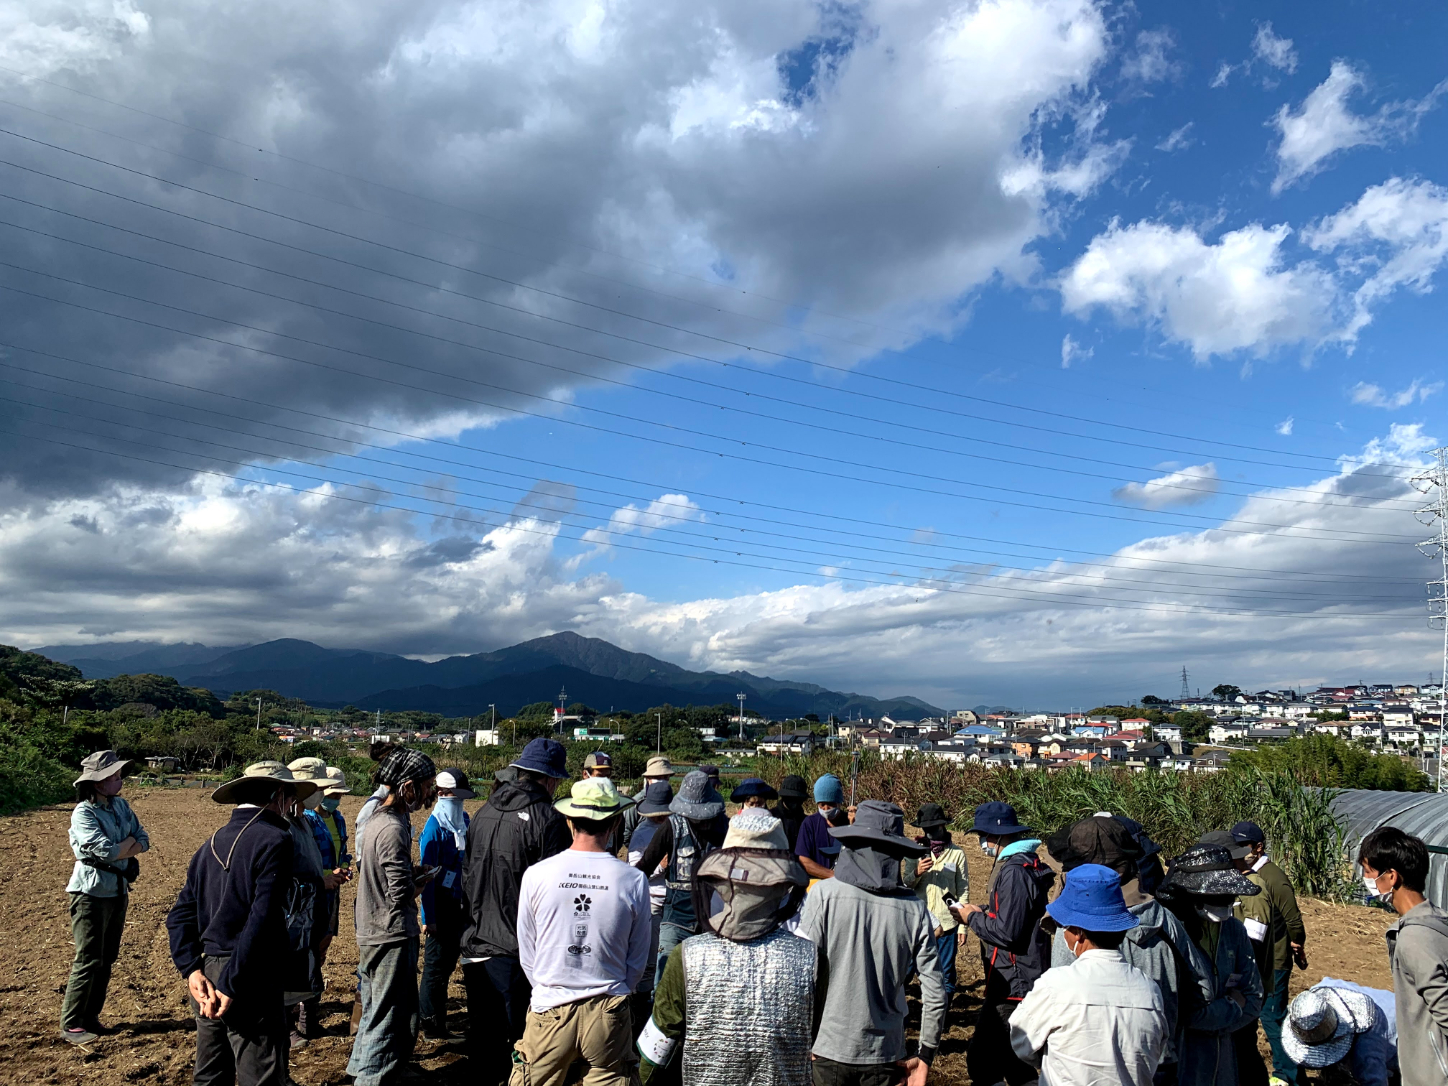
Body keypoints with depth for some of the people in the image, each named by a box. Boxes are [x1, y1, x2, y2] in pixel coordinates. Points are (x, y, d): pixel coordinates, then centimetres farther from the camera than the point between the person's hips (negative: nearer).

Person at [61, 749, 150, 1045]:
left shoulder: (121, 806, 6)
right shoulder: (83, 813, -15)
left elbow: (143, 841, 3)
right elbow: (106, 851, -24)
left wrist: (119, 850, -13)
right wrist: (129, 841, -7)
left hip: (119, 890, 7)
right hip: (92, 892, -7)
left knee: (107, 959, 12)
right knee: (89, 960, -4)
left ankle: (91, 1016, 23)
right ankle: (71, 1024, 6)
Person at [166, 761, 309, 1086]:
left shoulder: (213, 843, 12)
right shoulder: (274, 840, -12)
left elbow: (179, 916, 10)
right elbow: (261, 919, -20)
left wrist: (192, 969, 2)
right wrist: (231, 986, -15)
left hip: (208, 974, 8)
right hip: (250, 980, -8)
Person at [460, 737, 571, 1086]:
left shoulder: (483, 813, 8)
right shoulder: (547, 819, -14)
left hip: (476, 944, 7)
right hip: (515, 950, -7)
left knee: (484, 1034, 17)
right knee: (523, 1038, 3)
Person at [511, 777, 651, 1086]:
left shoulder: (536, 875, -8)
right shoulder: (634, 881, -9)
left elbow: (526, 953, 3)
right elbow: (638, 960, 2)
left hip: (550, 1013, 0)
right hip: (608, 1016, 0)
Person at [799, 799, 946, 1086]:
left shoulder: (825, 894, -13)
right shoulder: (915, 909, -7)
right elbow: (935, 994, -4)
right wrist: (926, 1054, 9)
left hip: (829, 1050, -1)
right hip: (885, 1053, 2)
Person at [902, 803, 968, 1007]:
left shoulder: (957, 853, 0)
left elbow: (964, 890, 2)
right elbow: (905, 884, 2)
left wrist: (963, 924, -1)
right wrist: (916, 872, -19)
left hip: (947, 922, -1)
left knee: (945, 972, 7)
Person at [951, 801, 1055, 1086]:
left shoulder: (1014, 871, -21)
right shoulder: (1020, 863, 12)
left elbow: (1006, 932, -24)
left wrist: (973, 918, -9)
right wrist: (982, 912, 8)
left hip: (1012, 984, -11)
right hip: (1015, 980, 11)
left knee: (982, 1059, -6)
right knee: (1013, 1060, 19)